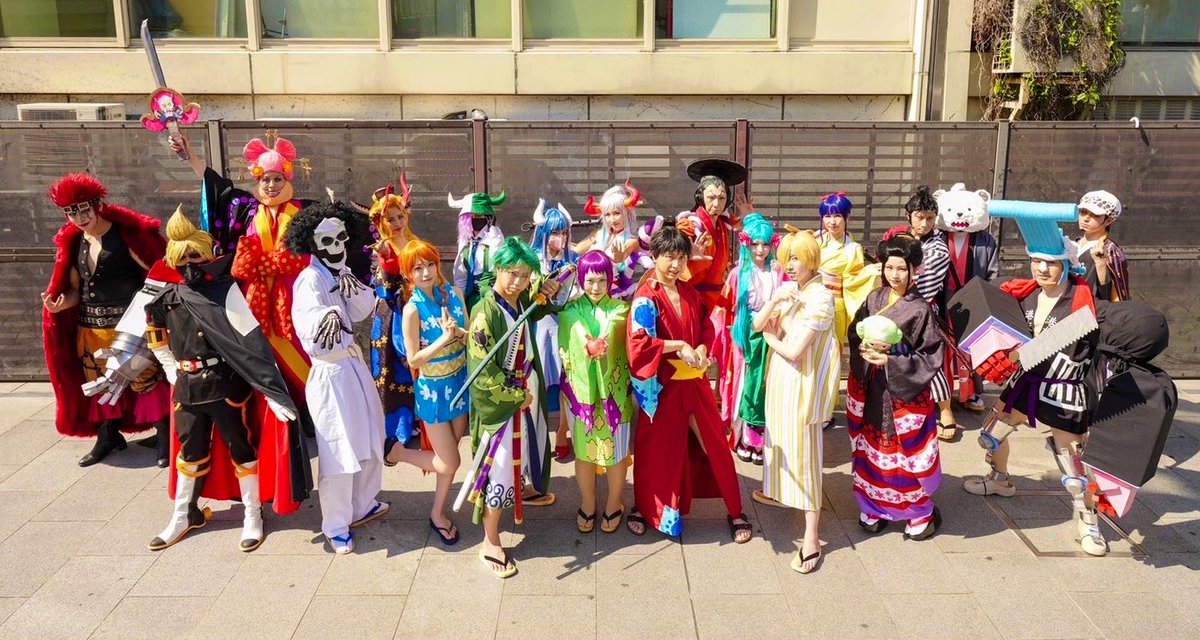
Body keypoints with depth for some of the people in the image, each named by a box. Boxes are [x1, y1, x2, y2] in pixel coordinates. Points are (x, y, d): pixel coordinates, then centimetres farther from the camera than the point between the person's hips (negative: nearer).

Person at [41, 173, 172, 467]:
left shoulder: (125, 233, -12)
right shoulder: (73, 242, 9)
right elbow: (75, 288, 13)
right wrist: (63, 302, -8)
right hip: (91, 327, 7)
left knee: (146, 378, -3)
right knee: (101, 382, 17)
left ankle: (165, 437, 8)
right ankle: (108, 437, 32)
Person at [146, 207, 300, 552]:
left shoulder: (224, 289, -11)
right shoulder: (167, 296, 3)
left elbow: (250, 340, -17)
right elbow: (156, 335, 22)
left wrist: (271, 389, -24)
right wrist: (173, 372, 12)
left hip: (224, 383, -4)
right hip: (186, 386, 5)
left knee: (238, 446, 5)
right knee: (190, 449, 17)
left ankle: (252, 515, 20)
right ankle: (185, 515, 35)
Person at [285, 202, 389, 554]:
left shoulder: (343, 274, 8)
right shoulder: (310, 279, -17)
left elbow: (363, 310, 0)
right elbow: (308, 318, -37)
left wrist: (352, 288, -18)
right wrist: (328, 315, -58)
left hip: (355, 366, 9)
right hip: (331, 373, -8)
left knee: (368, 440, 19)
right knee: (338, 452, -1)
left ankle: (363, 506, 38)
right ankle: (336, 527, 15)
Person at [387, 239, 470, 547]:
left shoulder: (453, 294, -3)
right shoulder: (412, 309, -18)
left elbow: (471, 336, 1)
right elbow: (413, 359, -17)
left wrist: (457, 331, -20)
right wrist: (445, 338, -25)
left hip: (459, 381, 5)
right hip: (432, 388, -5)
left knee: (451, 454, 15)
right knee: (449, 463, 0)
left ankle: (438, 514, 33)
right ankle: (395, 450, 25)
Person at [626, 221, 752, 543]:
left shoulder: (690, 293, 7)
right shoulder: (646, 297, -13)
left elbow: (706, 326, 16)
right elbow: (637, 342, -23)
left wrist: (702, 349, -5)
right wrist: (679, 346, -22)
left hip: (694, 381, 5)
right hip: (662, 385, -5)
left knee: (716, 443, 9)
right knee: (657, 450, 9)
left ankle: (735, 512, 22)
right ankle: (645, 507, 31)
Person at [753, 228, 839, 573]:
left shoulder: (820, 298, -19)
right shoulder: (787, 289, 4)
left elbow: (793, 351, -23)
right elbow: (757, 325, -1)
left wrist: (770, 337, -5)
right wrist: (773, 300, -16)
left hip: (802, 384, -7)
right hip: (779, 378, 8)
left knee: (804, 453, -4)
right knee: (778, 438, 23)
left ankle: (811, 538, 2)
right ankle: (778, 492, 48)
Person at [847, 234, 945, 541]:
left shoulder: (920, 309, -11)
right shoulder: (874, 298, 2)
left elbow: (931, 357, -12)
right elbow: (854, 334, 6)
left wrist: (892, 361, -20)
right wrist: (866, 346, -15)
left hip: (904, 392, -4)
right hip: (870, 389, 4)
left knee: (907, 452, 5)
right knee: (871, 446, 14)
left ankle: (920, 512, 25)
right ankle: (874, 505, 31)